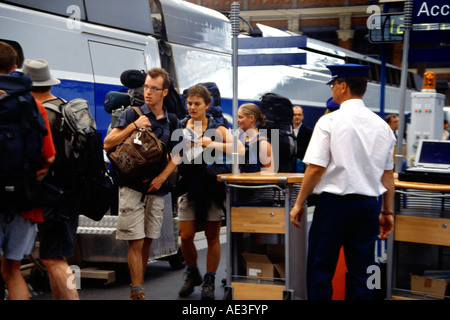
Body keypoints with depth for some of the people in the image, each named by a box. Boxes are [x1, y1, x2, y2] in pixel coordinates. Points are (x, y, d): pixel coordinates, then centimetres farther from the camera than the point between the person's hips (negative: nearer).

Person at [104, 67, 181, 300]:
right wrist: (133, 126, -14)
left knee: (147, 241, 9)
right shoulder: (132, 114, 0)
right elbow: (108, 144, -5)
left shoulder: (172, 122, 10)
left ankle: (137, 286, 20)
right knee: (135, 242, -7)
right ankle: (137, 292, -5)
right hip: (132, 186, -3)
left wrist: (162, 176, -5)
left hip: (157, 188, 4)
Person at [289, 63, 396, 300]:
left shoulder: (330, 121, -9)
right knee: (362, 274, 10)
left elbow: (316, 168, -12)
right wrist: (387, 212, 18)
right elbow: (388, 175, 10)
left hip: (334, 202, -5)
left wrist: (299, 203, -3)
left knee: (320, 271, 5)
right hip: (369, 205, 5)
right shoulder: (382, 126, 6)